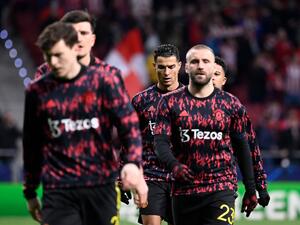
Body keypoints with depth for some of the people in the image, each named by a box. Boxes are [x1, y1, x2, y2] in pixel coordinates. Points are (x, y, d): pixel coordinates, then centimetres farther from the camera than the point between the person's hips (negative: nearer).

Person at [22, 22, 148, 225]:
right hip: (57, 191, 1)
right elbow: (31, 145, 16)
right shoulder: (37, 91, 6)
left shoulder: (104, 81, 1)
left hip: (101, 185, -1)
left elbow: (129, 124, -3)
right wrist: (30, 192, 18)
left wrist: (133, 163, -21)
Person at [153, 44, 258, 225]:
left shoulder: (231, 104, 6)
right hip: (183, 189, 2)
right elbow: (161, 142, -4)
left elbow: (242, 147, 12)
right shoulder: (170, 102, 4)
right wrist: (174, 165, -26)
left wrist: (250, 189, 12)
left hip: (221, 189, -2)